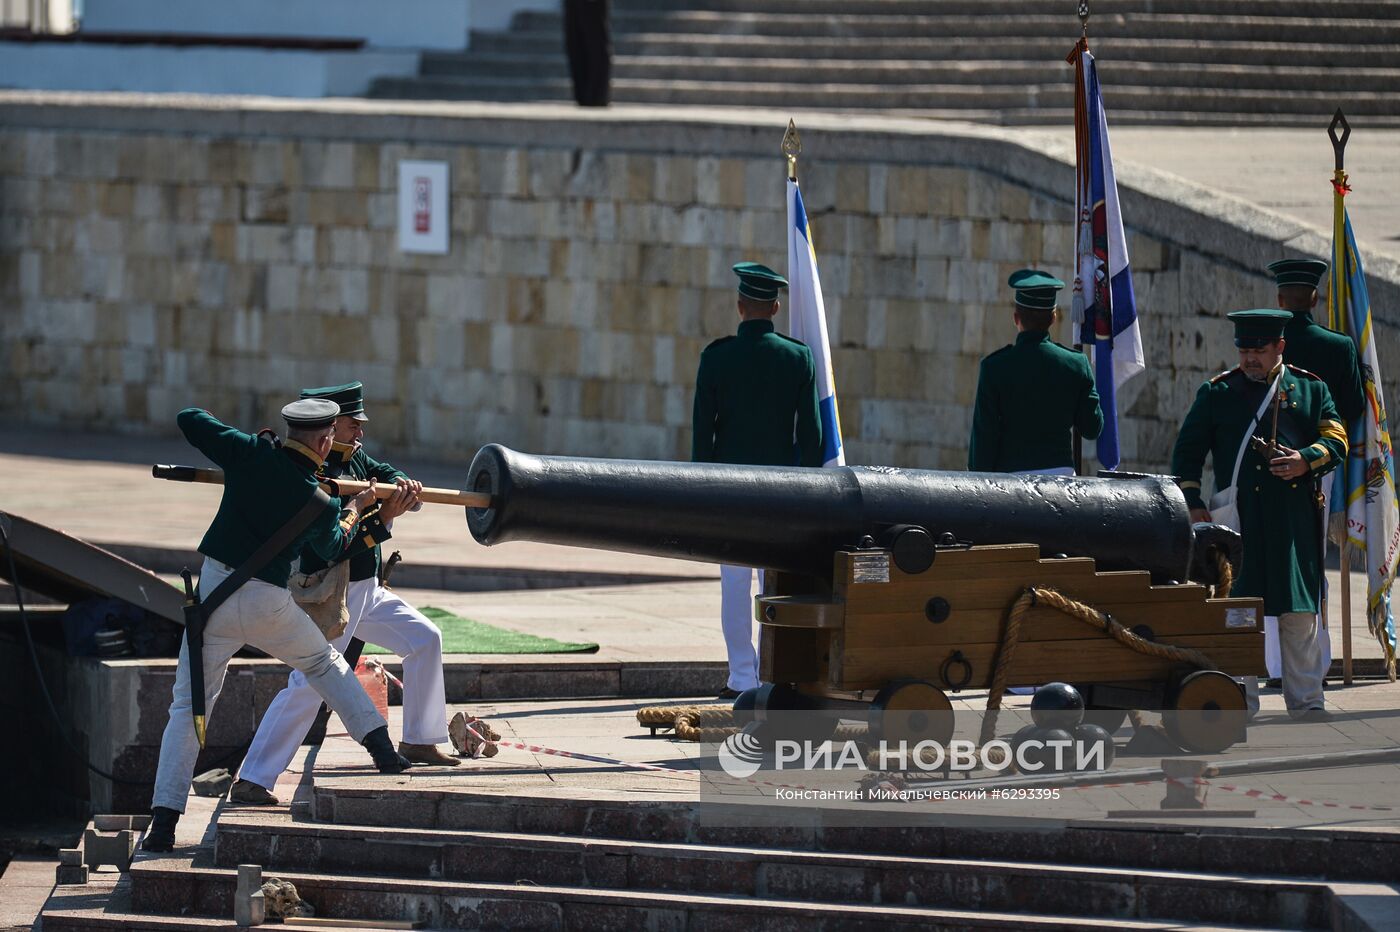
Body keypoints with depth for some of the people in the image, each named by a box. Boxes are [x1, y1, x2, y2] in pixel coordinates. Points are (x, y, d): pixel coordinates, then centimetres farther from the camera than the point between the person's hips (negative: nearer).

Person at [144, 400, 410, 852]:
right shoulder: (322, 504, -5)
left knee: (189, 705, 6)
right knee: (324, 662, 28)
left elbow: (188, 419, 1)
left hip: (215, 593, 0)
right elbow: (333, 547, 16)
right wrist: (356, 507, 34)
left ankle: (164, 819, -3)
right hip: (270, 605, 0)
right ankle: (382, 749, 27)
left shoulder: (250, 454, -6)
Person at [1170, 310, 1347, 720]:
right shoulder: (1218, 393, 7)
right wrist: (1192, 503, -5)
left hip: (1296, 522, 2)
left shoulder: (1311, 389, 12)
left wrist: (1306, 460, -14)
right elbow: (1187, 451, 7)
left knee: (1300, 611, 4)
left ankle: (1306, 701, 11)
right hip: (1240, 523, -2)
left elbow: (1336, 440, 7)